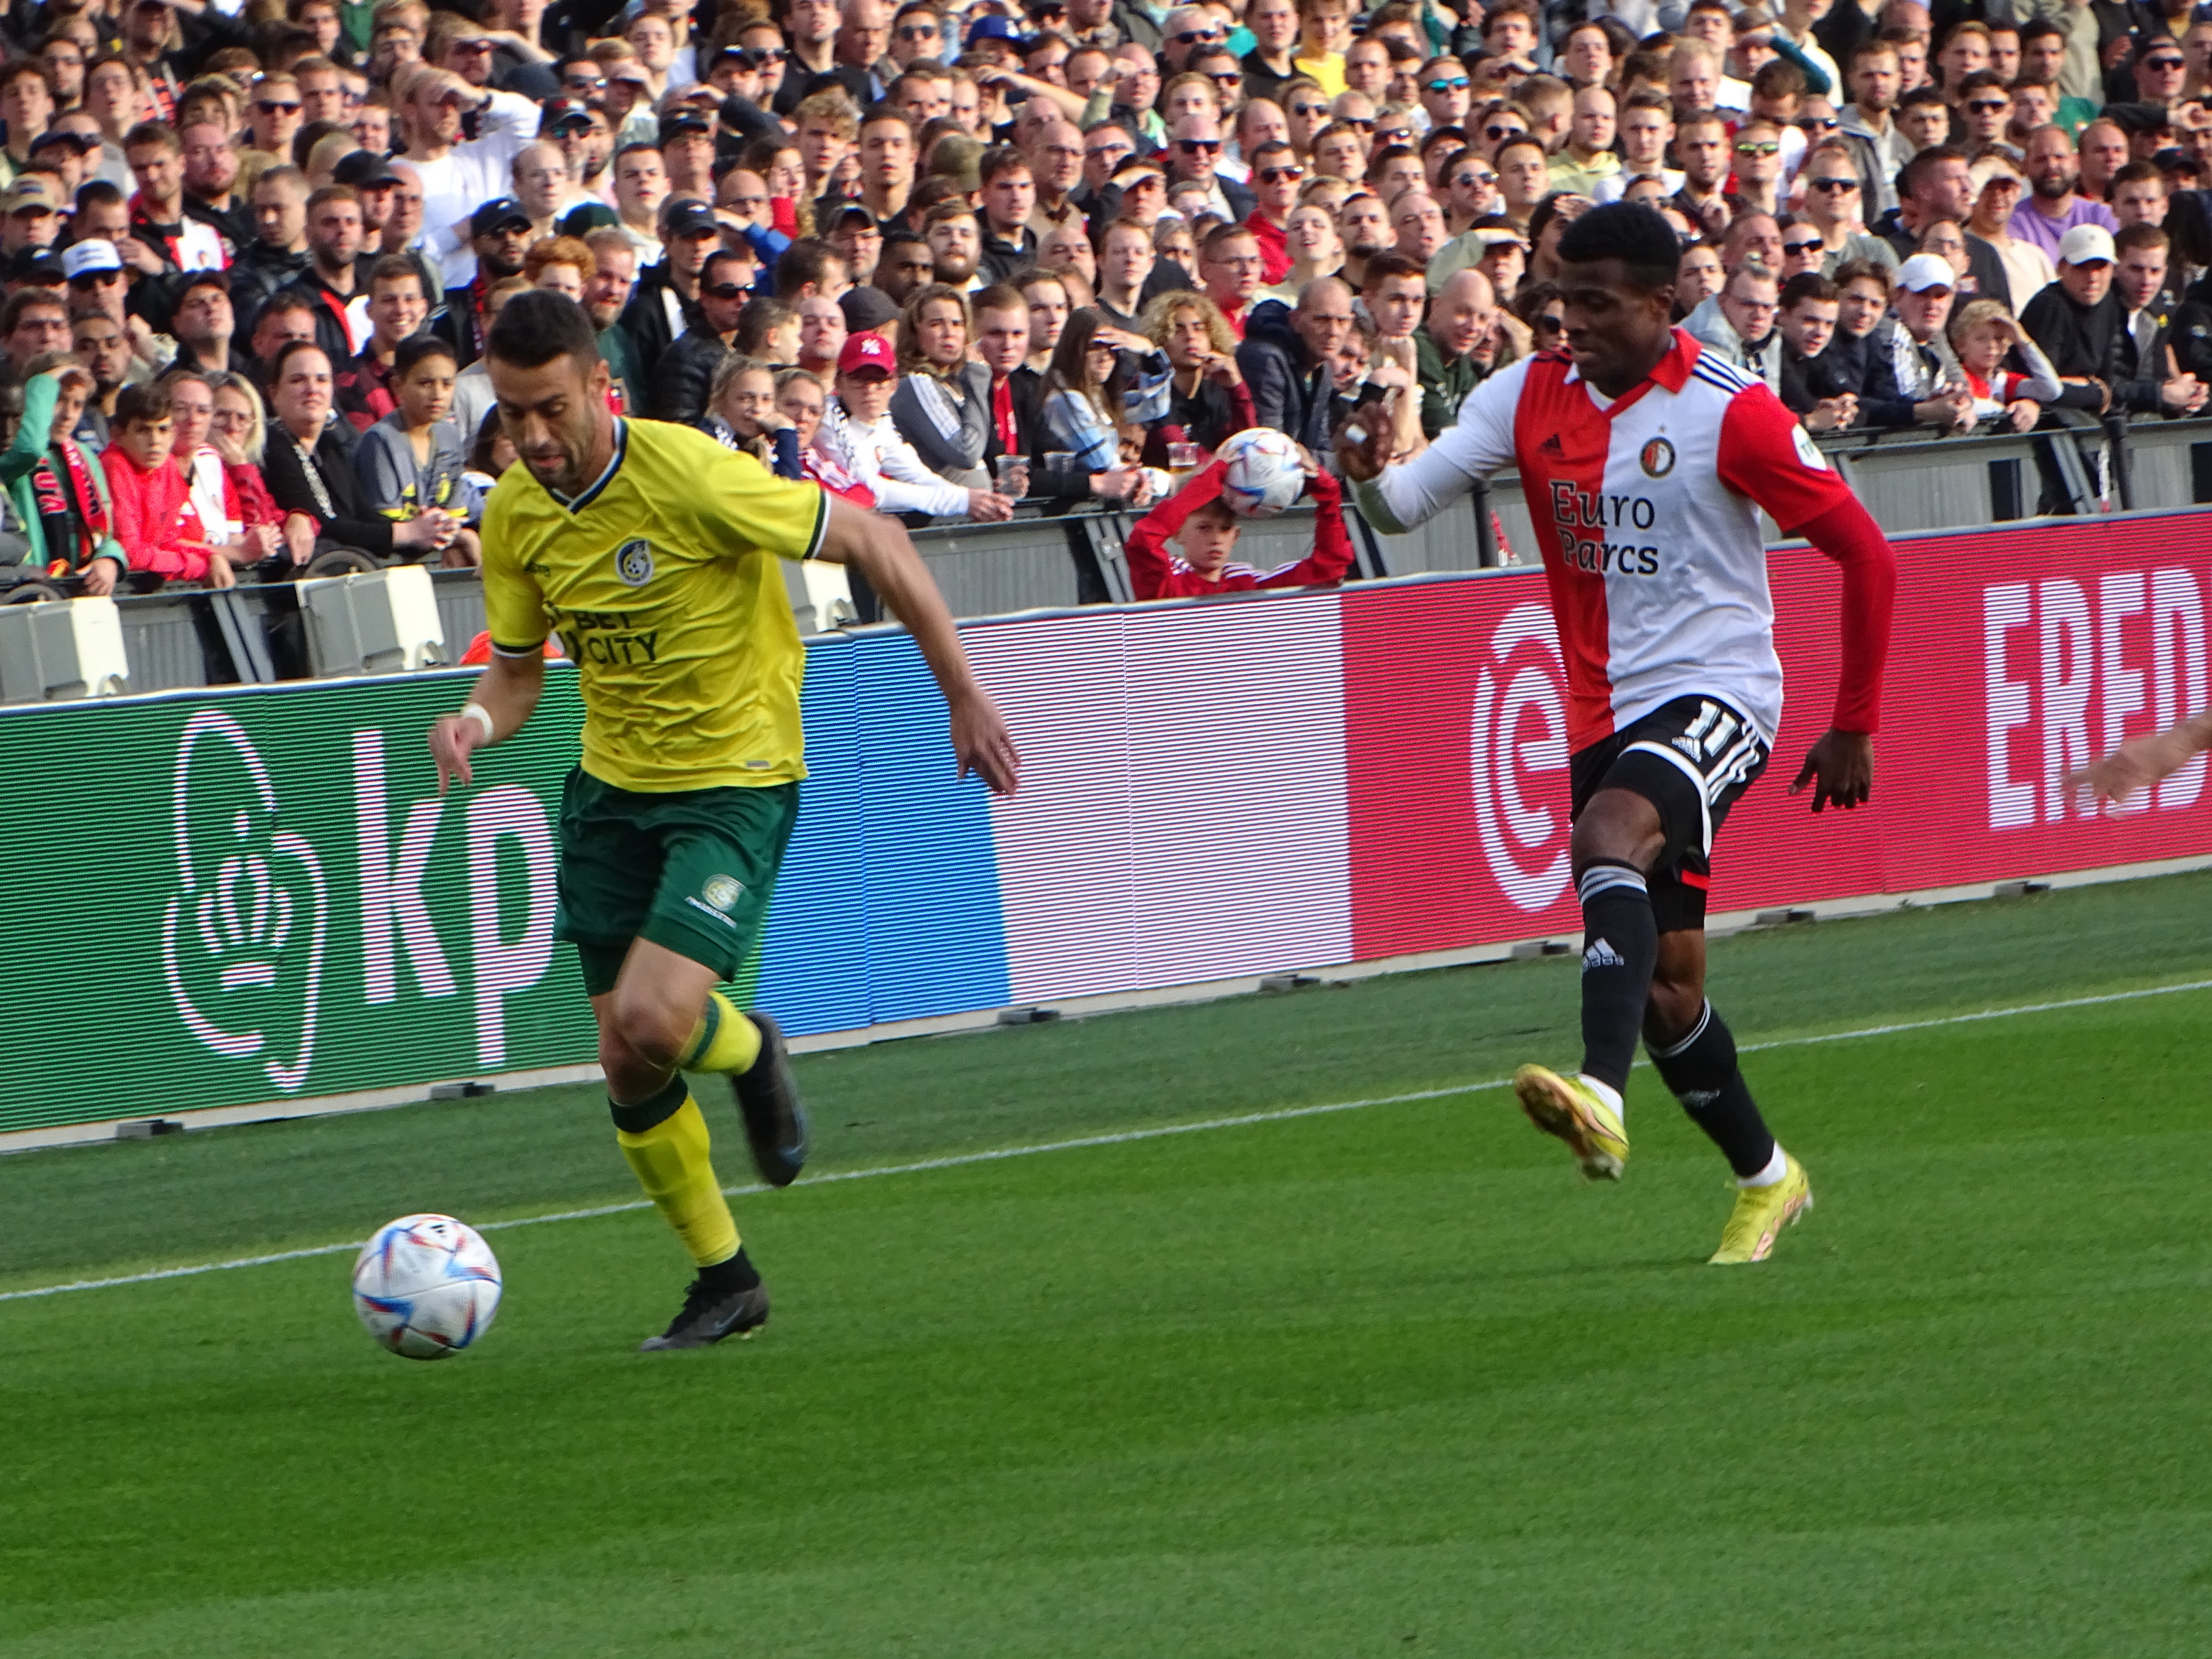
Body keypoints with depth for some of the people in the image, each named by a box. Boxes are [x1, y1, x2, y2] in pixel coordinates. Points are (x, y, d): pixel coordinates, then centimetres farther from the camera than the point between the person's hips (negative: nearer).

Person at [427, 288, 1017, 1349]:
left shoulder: (689, 476, -22)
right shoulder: (514, 516, -3)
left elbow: (871, 542, -14)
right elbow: (519, 668, 11)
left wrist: (964, 696, -10)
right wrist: (478, 724, -14)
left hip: (735, 779, -6)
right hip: (611, 785, 6)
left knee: (653, 1021, -24)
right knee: (626, 1065, 4)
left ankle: (749, 1055, 13)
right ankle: (723, 1280, 24)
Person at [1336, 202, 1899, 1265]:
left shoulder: (1731, 413, -10)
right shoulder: (1531, 397, 3)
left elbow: (1864, 555, -3)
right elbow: (1407, 503, -4)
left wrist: (1854, 726, -1)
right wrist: (1370, 473, -29)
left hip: (1715, 695, -6)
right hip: (1605, 713, 6)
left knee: (1609, 834, -35)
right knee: (1664, 980, 8)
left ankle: (1602, 1099, -50)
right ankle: (1764, 1178, 29)